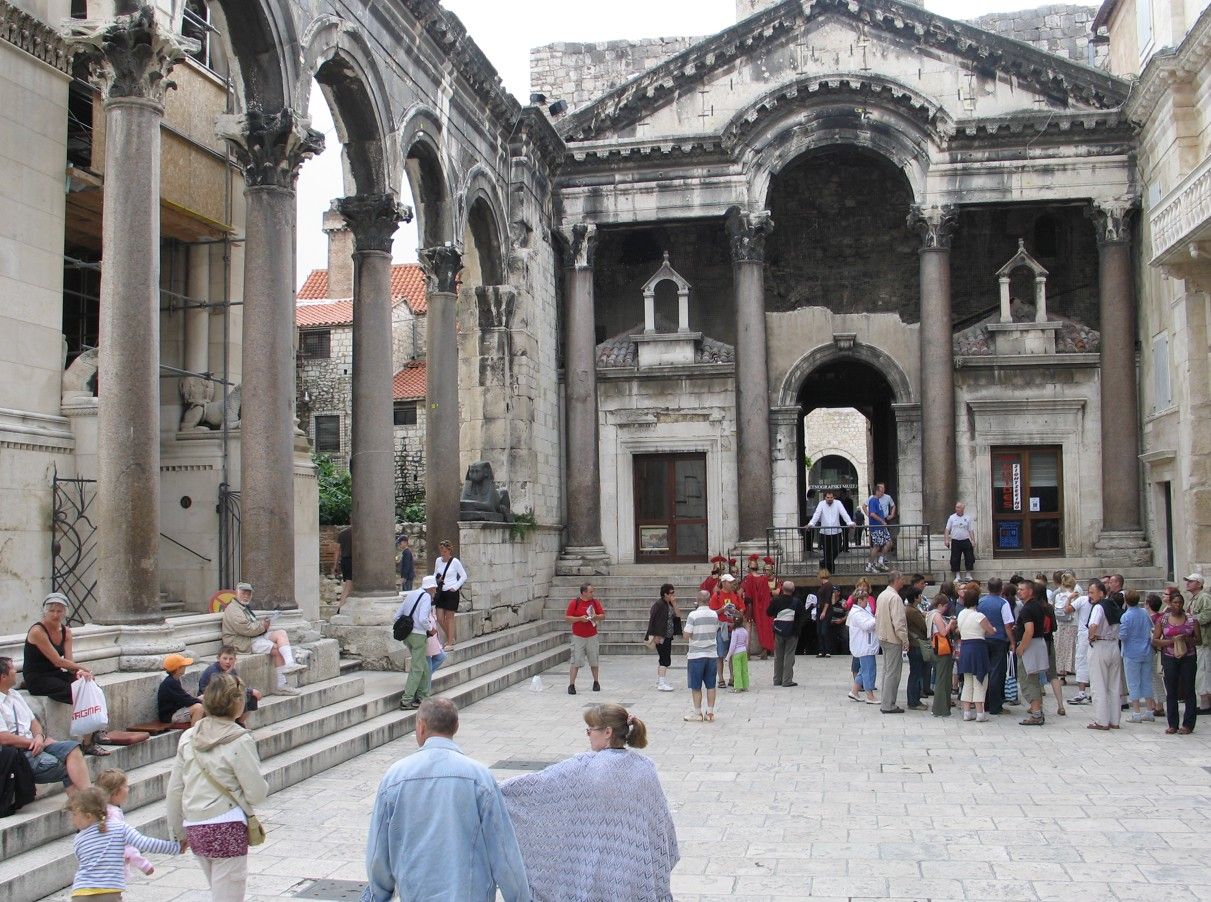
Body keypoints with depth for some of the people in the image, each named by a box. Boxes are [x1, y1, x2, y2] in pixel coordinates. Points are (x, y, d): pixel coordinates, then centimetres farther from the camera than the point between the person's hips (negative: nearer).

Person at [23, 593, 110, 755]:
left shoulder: (66, 631, 7)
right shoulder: (37, 631, -15)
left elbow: (68, 661, 0)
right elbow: (57, 661, -18)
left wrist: (79, 672, -21)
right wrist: (83, 669, -12)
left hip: (57, 675, 7)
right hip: (37, 679, -7)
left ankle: (96, 732, -16)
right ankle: (87, 743, -20)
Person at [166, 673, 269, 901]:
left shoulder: (188, 737, 4)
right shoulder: (240, 741, -13)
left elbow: (174, 790, 9)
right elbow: (257, 794, -11)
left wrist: (178, 832, 19)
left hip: (194, 829, 7)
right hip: (227, 828, -7)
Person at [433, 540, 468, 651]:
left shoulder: (455, 561, -8)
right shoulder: (438, 561, 6)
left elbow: (464, 576, -4)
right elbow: (435, 574, 19)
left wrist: (455, 587, -11)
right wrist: (437, 579, -3)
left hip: (451, 592, -5)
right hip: (441, 591, 5)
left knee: (449, 617, 0)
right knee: (440, 618, 3)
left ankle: (450, 643, 7)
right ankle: (451, 637, 24)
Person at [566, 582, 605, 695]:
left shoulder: (595, 602, 5)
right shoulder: (574, 603, -6)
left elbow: (603, 616, 9)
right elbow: (567, 618, -7)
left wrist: (596, 617, -13)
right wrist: (580, 618, -19)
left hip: (592, 637, 3)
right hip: (578, 637, -3)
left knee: (594, 662, 10)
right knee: (576, 662, -7)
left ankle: (596, 682, 26)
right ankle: (571, 685, -3)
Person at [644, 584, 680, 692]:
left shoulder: (670, 605, 11)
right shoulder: (659, 605, -15)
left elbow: (678, 615, 4)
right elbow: (653, 620, -17)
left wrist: (674, 604, -5)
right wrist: (656, 636, -21)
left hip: (668, 637, 9)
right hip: (661, 637, -9)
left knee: (662, 659, 16)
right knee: (665, 660, -11)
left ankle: (659, 681, 25)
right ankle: (661, 683, -12)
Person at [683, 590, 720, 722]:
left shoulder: (693, 615, -14)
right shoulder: (715, 615, 0)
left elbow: (687, 636, -13)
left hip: (696, 655, -4)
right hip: (711, 654, 4)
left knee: (696, 686, 6)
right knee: (711, 685, 10)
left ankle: (697, 713, 11)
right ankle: (710, 712, 13)